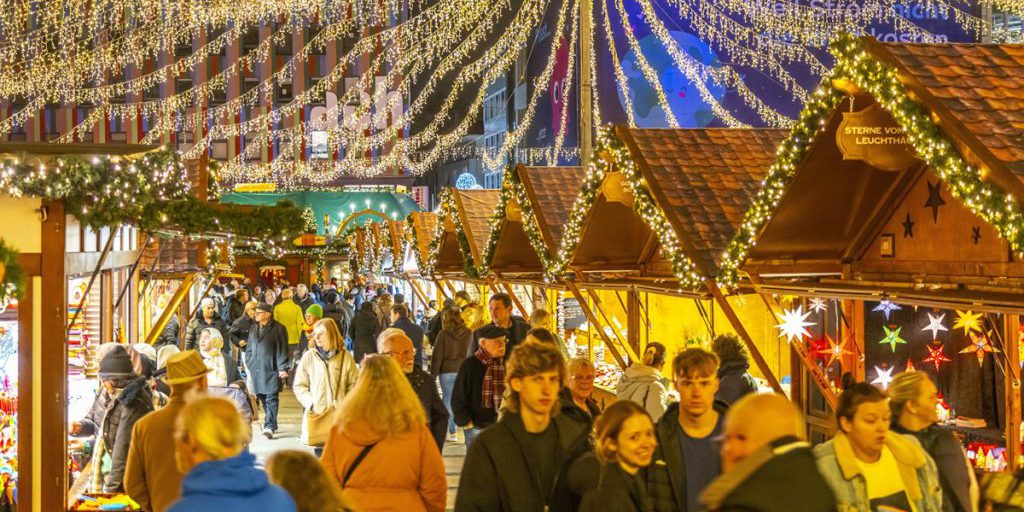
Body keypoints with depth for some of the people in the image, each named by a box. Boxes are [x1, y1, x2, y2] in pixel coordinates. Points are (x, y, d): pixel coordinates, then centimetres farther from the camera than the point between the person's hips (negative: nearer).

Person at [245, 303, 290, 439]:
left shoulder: (278, 329, -5)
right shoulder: (253, 328, 15)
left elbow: (282, 350, -9)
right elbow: (250, 348, 21)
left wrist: (282, 368, -13)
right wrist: (248, 364, 15)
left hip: (271, 369, -6)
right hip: (256, 369, 6)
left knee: (271, 398, -8)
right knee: (262, 397, 9)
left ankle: (269, 426, -11)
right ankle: (271, 422, 21)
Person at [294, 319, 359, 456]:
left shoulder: (345, 357, 2)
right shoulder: (309, 357, 2)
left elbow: (354, 384, 7)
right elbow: (299, 386, 5)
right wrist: (310, 403, -8)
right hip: (317, 414, 0)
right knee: (320, 451, 3)